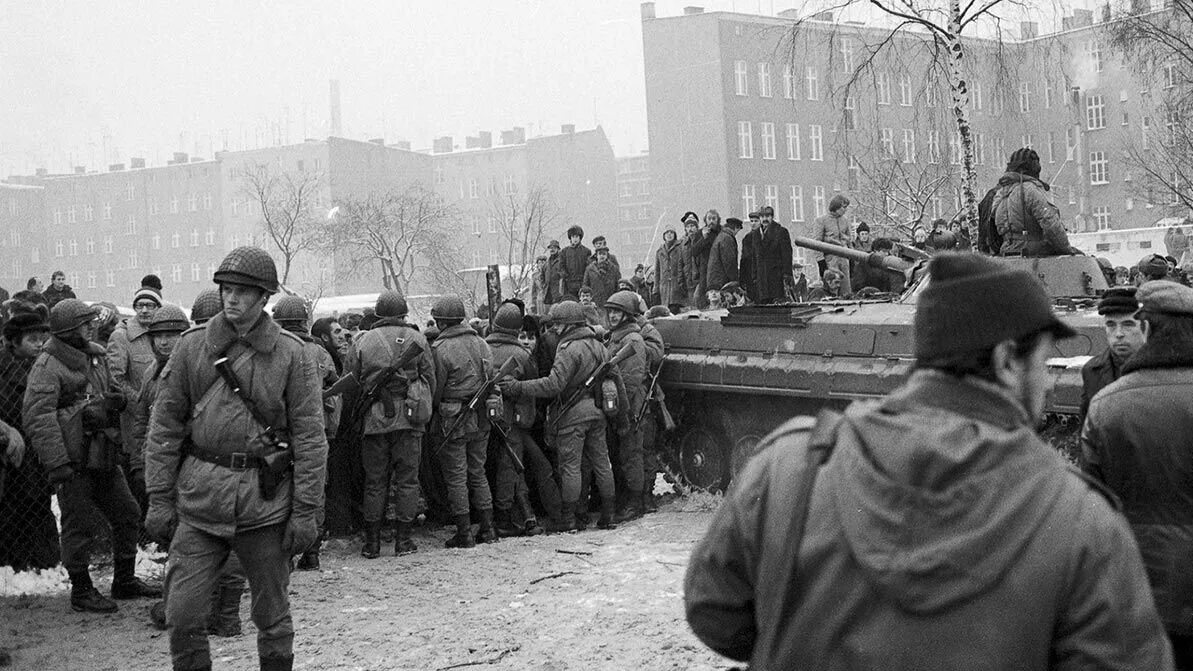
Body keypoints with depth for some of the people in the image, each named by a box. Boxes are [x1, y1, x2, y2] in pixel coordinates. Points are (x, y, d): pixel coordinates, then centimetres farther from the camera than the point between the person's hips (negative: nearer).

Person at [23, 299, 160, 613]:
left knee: (127, 514, 13)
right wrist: (57, 465, -25)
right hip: (73, 460, -8)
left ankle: (125, 580, 26)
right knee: (78, 525, 1)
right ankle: (81, 590, 14)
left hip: (103, 455, 8)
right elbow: (37, 418, -20)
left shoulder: (95, 355, 12)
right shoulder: (48, 366, -13)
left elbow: (114, 393, 28)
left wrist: (111, 402, 5)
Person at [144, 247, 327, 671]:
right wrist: (159, 498, 1)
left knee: (272, 616, 9)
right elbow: (164, 426, 6)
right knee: (183, 614, -1)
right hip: (199, 499, 2)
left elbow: (310, 438, -2)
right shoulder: (193, 346, 4)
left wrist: (306, 511, -6)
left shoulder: (290, 354, -2)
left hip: (265, 500, -1)